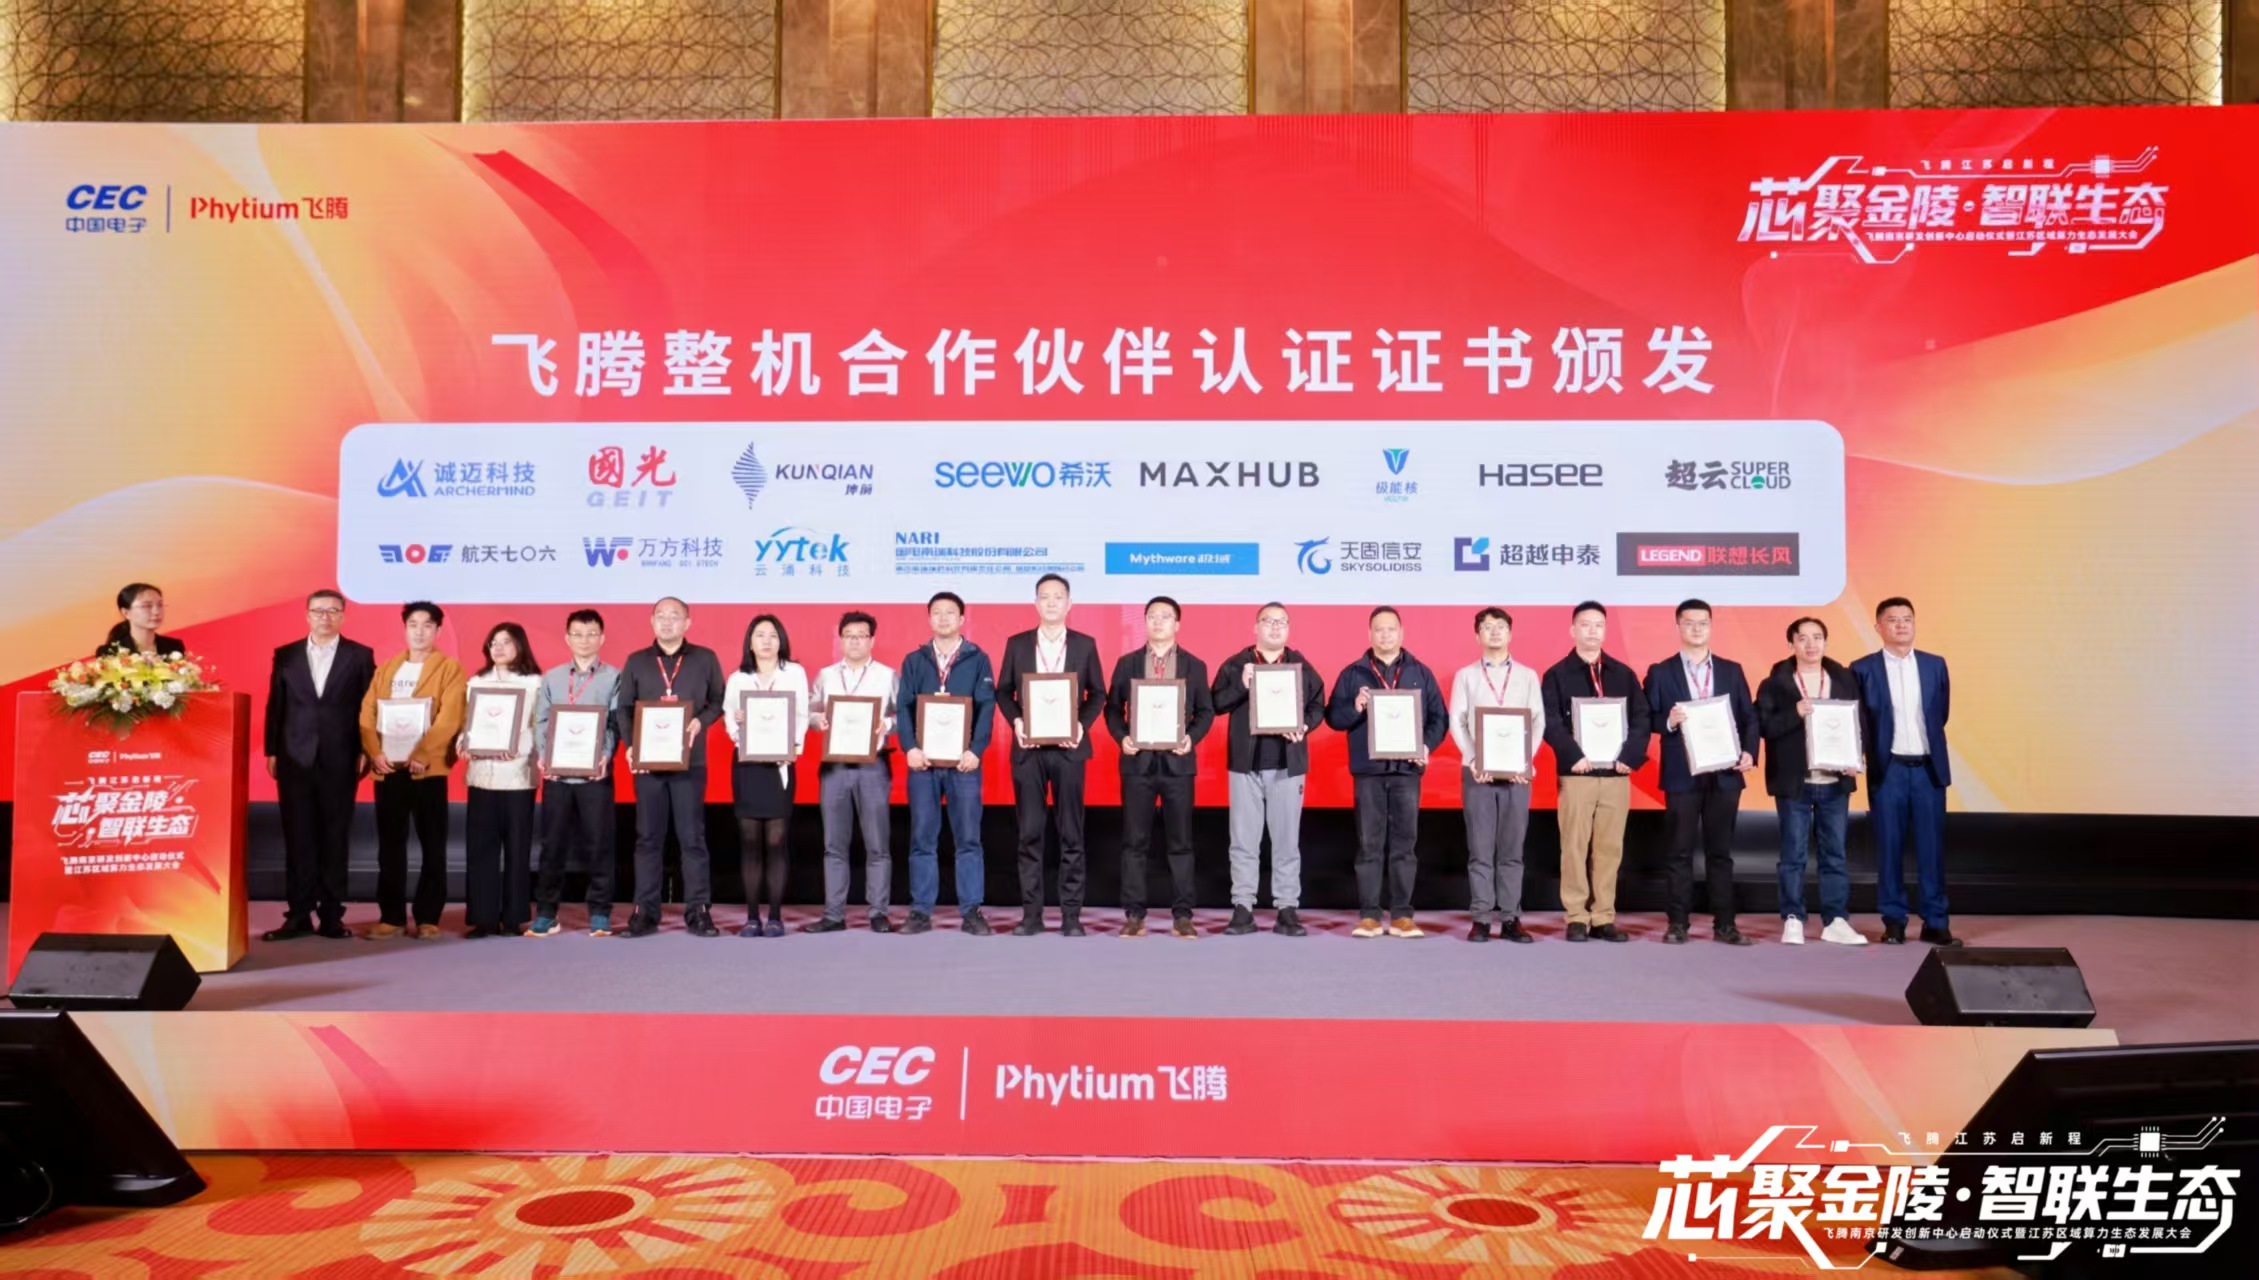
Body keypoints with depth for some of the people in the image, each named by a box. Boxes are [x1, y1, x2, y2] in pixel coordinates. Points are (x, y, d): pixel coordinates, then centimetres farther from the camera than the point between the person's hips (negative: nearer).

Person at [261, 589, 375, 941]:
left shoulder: (360, 656, 3)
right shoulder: (285, 655, 9)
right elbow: (275, 706, 8)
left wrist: (365, 752, -5)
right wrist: (271, 751, 3)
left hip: (340, 761, -1)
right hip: (295, 758, 2)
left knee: (334, 839, 3)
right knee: (297, 839, 2)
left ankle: (331, 915, 8)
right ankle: (299, 915, 7)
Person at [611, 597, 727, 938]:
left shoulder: (705, 659, 7)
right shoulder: (636, 662, 10)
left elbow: (718, 701, 7)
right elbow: (623, 709, 7)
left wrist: (700, 722, -12)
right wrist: (630, 745, -7)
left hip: (690, 760, -1)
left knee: (692, 837, 0)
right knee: (648, 837, 4)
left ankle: (698, 910, 4)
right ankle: (645, 910, 8)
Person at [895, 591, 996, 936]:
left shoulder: (977, 659, 6)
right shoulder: (914, 660, 11)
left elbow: (986, 707, -2)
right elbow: (903, 707, 4)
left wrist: (976, 750, -14)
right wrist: (910, 748, -11)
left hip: (963, 761, -1)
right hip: (923, 760, 1)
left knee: (968, 838, 0)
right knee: (922, 839, 3)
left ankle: (971, 911, 4)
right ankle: (921, 911, 8)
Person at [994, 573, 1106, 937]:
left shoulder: (1085, 645, 5)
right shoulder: (1017, 644, 7)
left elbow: (1098, 694, 7)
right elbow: (1003, 692, 9)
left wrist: (1083, 724, -9)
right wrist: (1016, 721, -9)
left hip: (1068, 748, 0)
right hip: (1029, 748, 1)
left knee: (1071, 834, 1)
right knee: (1030, 833, 2)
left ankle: (1071, 914, 6)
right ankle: (1031, 913, 8)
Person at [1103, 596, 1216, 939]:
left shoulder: (1194, 666, 6)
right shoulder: (1127, 663, 7)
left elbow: (1206, 712, 6)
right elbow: (1113, 708, 8)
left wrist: (1191, 738, -12)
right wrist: (1122, 737, -9)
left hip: (1177, 761, 0)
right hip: (1137, 760, 0)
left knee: (1180, 843, 3)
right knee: (1134, 842, 2)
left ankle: (1182, 916, 9)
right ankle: (1134, 915, 8)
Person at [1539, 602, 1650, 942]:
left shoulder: (1624, 674, 13)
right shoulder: (1556, 675, 4)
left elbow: (1641, 719, 6)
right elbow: (1550, 723, -6)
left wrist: (1631, 757, -9)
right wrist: (1574, 756, -18)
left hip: (1617, 773, 3)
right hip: (1576, 773, -3)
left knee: (1610, 848, 4)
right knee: (1575, 846, -2)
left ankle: (1604, 918, 9)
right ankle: (1577, 918, 3)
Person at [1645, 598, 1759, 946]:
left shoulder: (1731, 670, 11)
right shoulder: (1661, 672, 4)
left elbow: (1749, 717, 9)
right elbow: (1649, 720, 1)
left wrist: (1749, 752, -6)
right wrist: (1669, 721, -19)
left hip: (1725, 772, 2)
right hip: (1682, 773, -2)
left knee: (1721, 851, 6)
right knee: (1681, 851, 2)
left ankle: (1724, 924, 10)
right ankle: (1678, 923, 6)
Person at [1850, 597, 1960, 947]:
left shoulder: (1935, 665, 8)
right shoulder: (1863, 669, 0)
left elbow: (1940, 714, 14)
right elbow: (1859, 723, 1)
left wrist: (1926, 741, 13)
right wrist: (1870, 756, -4)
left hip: (1929, 767, 2)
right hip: (1888, 769, -2)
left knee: (1932, 847, 4)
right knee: (1889, 847, 3)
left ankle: (1936, 923, 10)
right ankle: (1894, 922, 11)